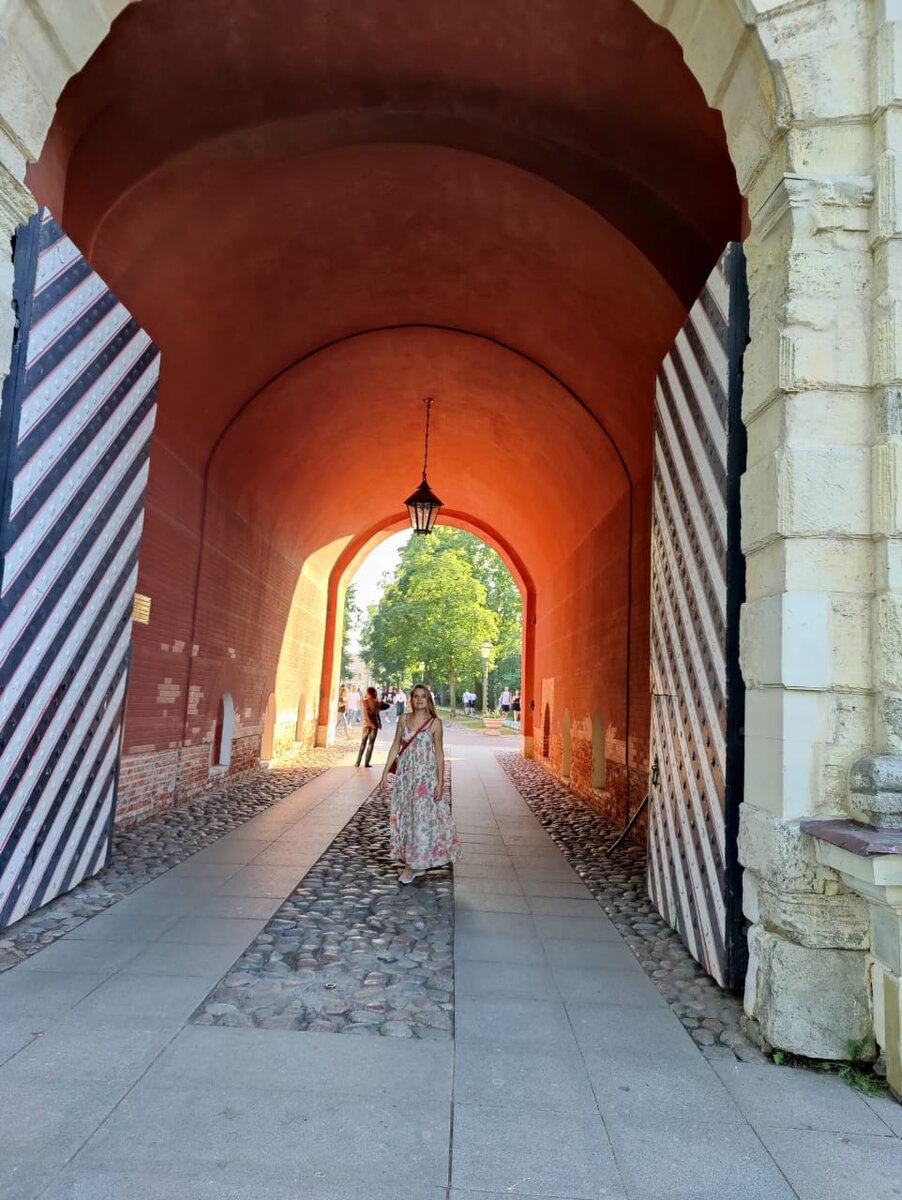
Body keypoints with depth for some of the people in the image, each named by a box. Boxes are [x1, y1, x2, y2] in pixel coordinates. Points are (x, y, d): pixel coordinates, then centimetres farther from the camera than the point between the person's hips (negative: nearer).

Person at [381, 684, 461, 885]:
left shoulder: (435, 723, -5)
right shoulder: (404, 719, 4)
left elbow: (439, 753, -3)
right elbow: (395, 747, 8)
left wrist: (441, 782, -7)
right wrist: (385, 772, 5)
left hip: (426, 776, -4)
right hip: (405, 775, 4)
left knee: (422, 817, -1)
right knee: (403, 816, 8)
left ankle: (413, 865, 12)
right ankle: (414, 864, 23)